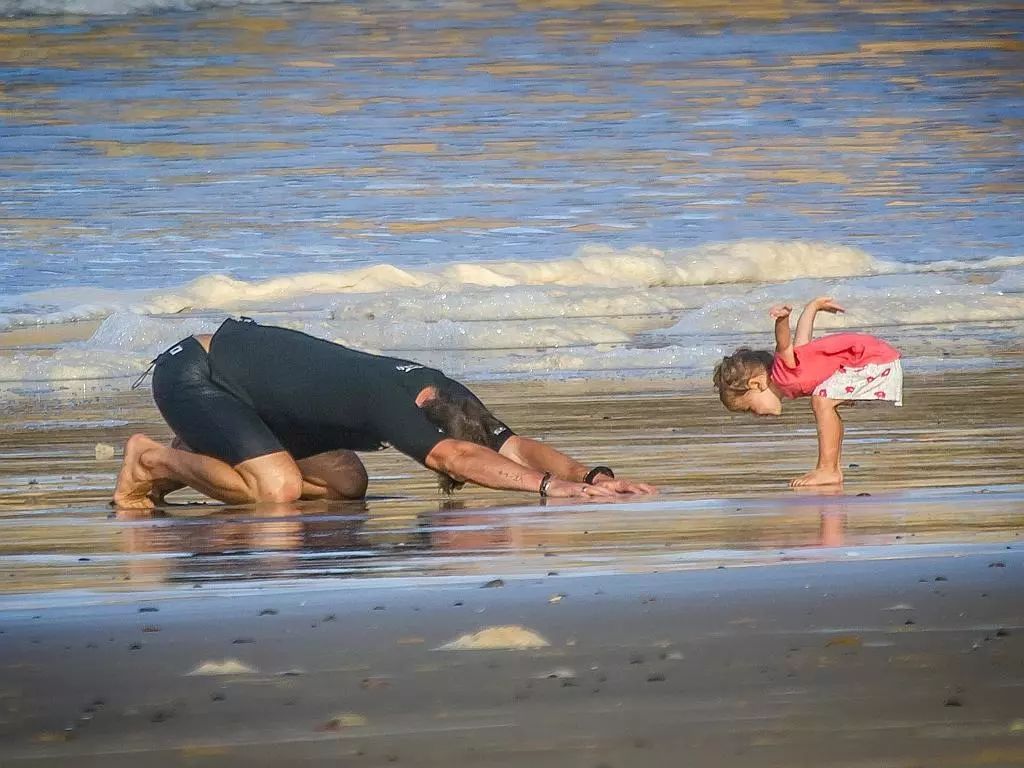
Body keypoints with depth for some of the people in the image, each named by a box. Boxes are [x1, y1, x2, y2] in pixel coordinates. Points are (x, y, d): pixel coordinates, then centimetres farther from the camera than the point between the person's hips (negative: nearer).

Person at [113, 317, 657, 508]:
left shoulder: (446, 396, -11)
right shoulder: (385, 400, -36)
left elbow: (515, 446, -18)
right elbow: (455, 457, -49)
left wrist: (590, 474, -34)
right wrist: (552, 485, -56)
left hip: (246, 362, 9)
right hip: (191, 372, -9)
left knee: (345, 483, 4)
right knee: (276, 488, -27)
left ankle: (190, 461, 14)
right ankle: (153, 460, -3)